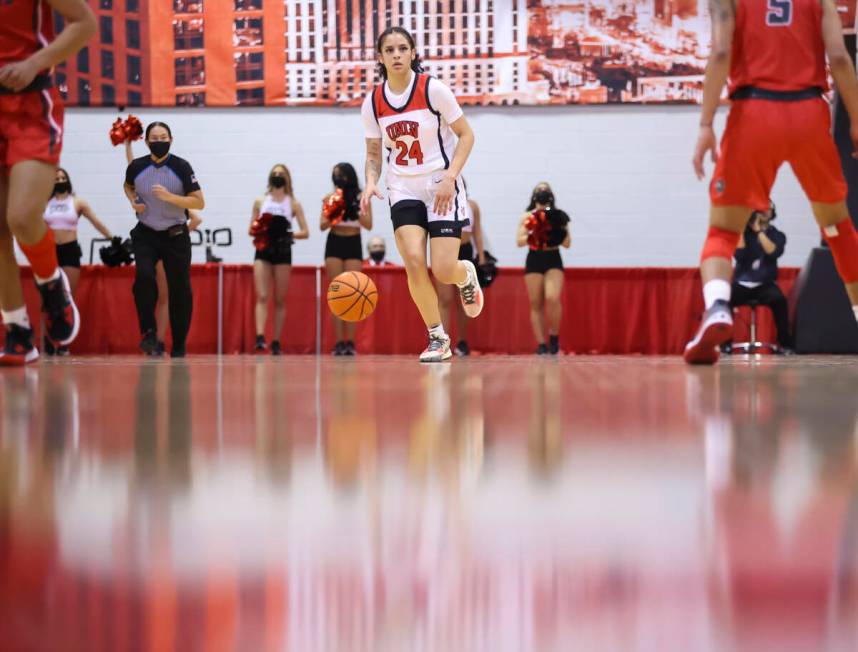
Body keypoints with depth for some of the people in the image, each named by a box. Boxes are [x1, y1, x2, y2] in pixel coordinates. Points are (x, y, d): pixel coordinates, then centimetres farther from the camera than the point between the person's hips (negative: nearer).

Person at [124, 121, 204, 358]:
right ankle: (149, 332, -12)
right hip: (146, 235, 1)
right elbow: (128, 186, 20)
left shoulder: (181, 167, -10)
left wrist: (169, 197, -23)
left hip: (176, 235, -1)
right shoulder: (137, 167, -4)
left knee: (179, 290, 3)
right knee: (144, 277, -24)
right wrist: (133, 201, -1)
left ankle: (179, 346, 17)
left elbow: (199, 203, -10)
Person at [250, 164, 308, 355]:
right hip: (263, 251, 0)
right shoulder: (260, 202, 10)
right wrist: (259, 231, -10)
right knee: (262, 297, -13)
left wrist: (289, 234, -16)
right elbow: (251, 230, 13)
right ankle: (260, 338, -23)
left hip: (283, 252, 0)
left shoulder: (293, 204, 6)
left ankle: (276, 342, 8)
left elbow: (305, 232, 2)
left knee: (280, 300, 3)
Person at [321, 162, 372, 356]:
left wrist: (355, 209, -19)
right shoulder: (330, 199, 4)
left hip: (353, 246, -1)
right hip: (334, 244, 1)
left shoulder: (362, 198, 2)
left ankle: (350, 341, -7)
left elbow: (369, 225, -5)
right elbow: (322, 225, 0)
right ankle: (339, 341, -3)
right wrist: (333, 216, -20)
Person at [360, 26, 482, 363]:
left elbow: (466, 135, -6)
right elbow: (374, 154, 9)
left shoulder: (433, 89, -12)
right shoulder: (373, 103, -1)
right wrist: (371, 182, -11)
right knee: (414, 261, -16)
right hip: (403, 190, 3)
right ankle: (438, 339, 1)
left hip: (442, 187, -3)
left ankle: (467, 275, 29)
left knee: (443, 270, -11)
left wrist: (449, 177, -17)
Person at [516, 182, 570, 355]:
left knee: (553, 298, -20)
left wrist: (562, 229, -13)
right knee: (536, 304, 1)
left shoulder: (557, 217, 4)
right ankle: (541, 344, 6)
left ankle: (554, 336, 0)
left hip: (553, 260, -1)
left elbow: (567, 244, 5)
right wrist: (532, 236, -20)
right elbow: (519, 241, -3)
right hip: (534, 260, 1)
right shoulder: (528, 218, 4)